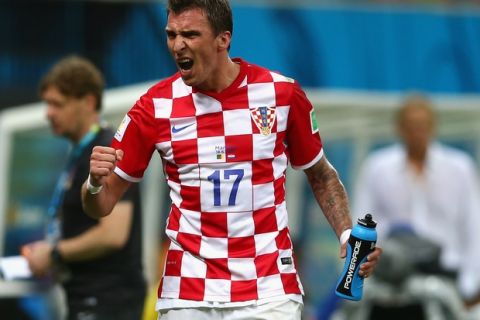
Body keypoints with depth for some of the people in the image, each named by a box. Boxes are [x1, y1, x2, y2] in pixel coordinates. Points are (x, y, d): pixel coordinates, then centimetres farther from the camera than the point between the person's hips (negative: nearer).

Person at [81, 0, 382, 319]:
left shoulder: (282, 93, -3)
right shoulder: (156, 106, -3)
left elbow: (320, 175, 12)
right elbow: (102, 204, 2)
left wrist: (347, 234, -3)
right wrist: (95, 182, -21)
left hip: (270, 289, -1)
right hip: (188, 293, 1)